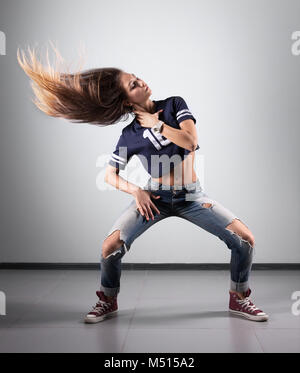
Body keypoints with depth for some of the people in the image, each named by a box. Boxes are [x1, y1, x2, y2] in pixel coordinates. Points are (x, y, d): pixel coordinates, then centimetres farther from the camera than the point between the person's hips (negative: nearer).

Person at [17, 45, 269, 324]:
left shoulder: (174, 105, -1)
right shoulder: (130, 136, -5)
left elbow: (191, 141, -17)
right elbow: (110, 175, 2)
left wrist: (155, 123, -12)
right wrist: (135, 191, -13)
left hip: (191, 196, 2)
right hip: (155, 198, -1)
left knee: (244, 239, -10)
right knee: (110, 246, -18)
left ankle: (238, 299, 14)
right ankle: (108, 301, 11)